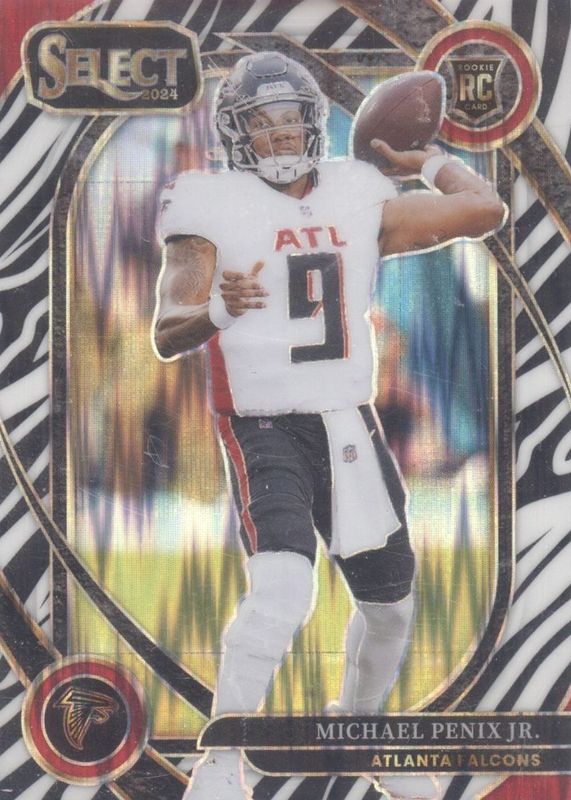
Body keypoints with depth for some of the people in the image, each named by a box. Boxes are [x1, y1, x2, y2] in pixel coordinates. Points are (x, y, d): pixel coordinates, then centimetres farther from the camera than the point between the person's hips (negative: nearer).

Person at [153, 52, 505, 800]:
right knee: (283, 590, -26)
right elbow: (167, 335, -15)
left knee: (390, 602, 15)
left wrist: (423, 160, 18)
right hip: (264, 429, -5)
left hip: (351, 423, 5)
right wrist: (217, 308, -34)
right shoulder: (215, 209, -7)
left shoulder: (359, 201, 6)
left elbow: (486, 209, 9)